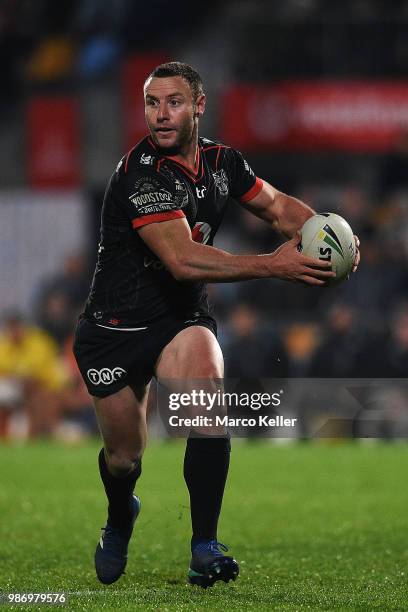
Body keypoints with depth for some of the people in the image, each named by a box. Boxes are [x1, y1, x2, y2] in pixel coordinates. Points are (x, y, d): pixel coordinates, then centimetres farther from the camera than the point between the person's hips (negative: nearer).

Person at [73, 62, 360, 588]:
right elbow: (183, 260, -32)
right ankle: (120, 521, 45)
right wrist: (274, 266, -36)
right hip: (115, 326, -3)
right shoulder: (141, 172, -23)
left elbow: (278, 206, 14)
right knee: (124, 458, 6)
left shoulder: (221, 162, -2)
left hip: (182, 318, 4)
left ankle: (204, 548, -24)